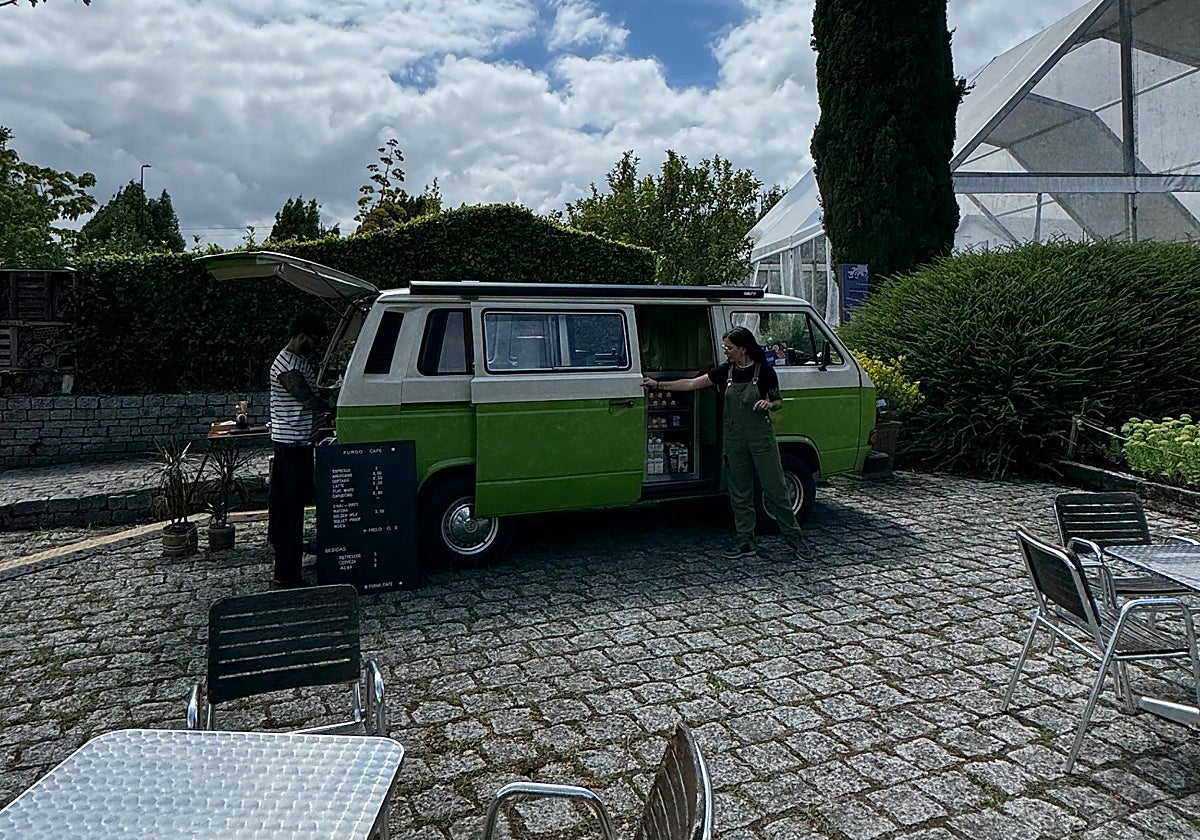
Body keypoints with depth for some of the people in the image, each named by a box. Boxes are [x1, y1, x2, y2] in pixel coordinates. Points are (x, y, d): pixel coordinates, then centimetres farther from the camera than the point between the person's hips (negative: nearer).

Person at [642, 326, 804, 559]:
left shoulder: (764, 371, -6)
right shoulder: (724, 371, 4)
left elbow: (778, 402, 4)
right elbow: (691, 384, 5)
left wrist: (769, 403, -19)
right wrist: (658, 385, 3)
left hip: (761, 436, -4)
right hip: (734, 438, 4)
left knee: (775, 488, -1)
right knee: (740, 492, 8)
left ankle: (793, 537, 12)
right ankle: (745, 541, 17)